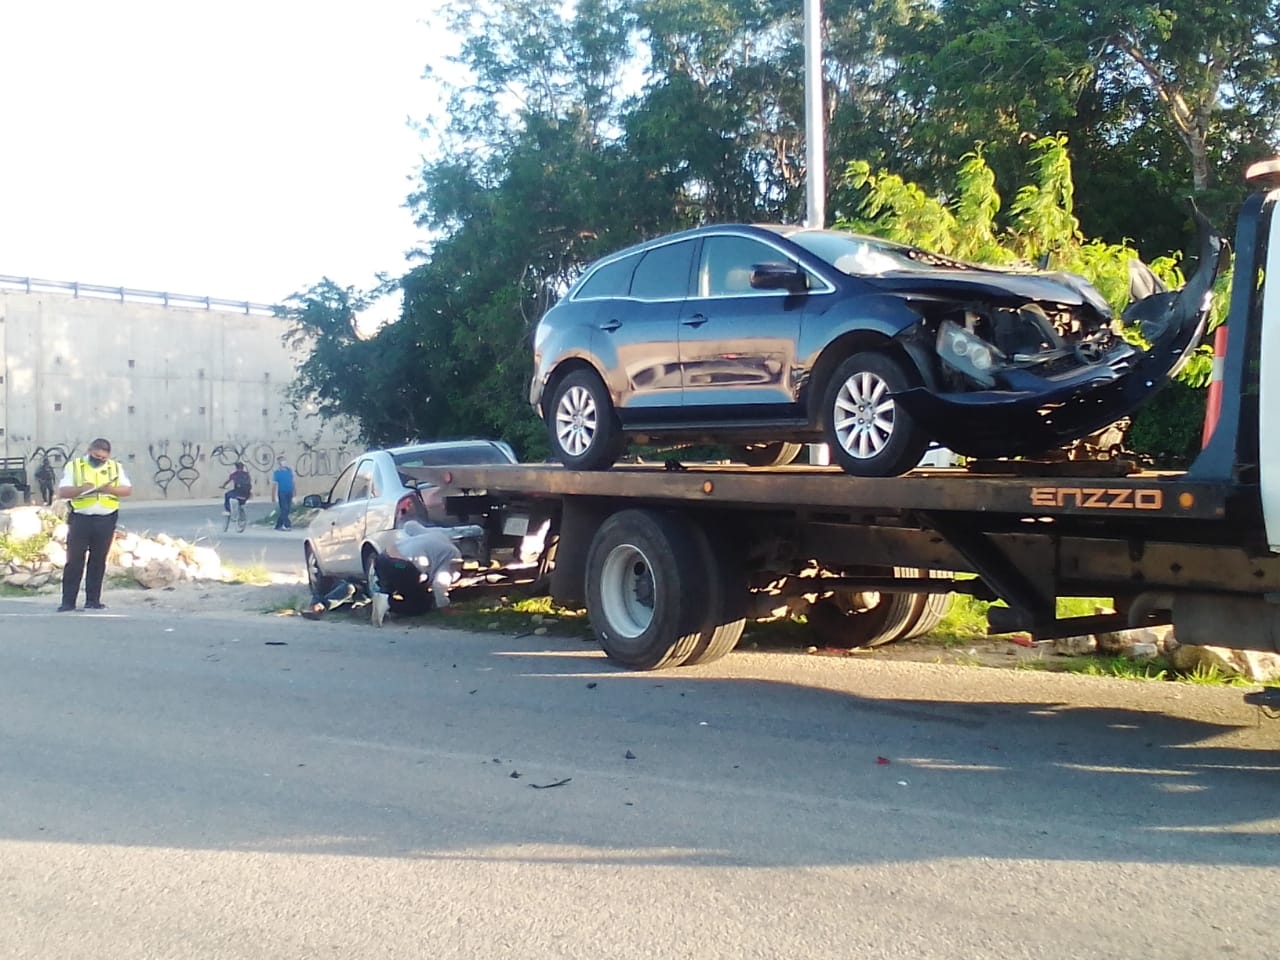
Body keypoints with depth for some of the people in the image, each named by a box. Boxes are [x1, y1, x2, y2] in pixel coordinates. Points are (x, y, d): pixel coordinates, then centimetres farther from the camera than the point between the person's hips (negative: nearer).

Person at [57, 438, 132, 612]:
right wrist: (81, 489, -21)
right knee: (74, 560, -2)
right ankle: (68, 601, 1)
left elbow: (128, 489, 2)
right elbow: (62, 491, -2)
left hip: (106, 520, 2)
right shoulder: (74, 466, 4)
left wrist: (110, 488, -16)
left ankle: (93, 600, 13)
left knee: (98, 560, 6)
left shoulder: (115, 468, 10)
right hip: (80, 519, -2)